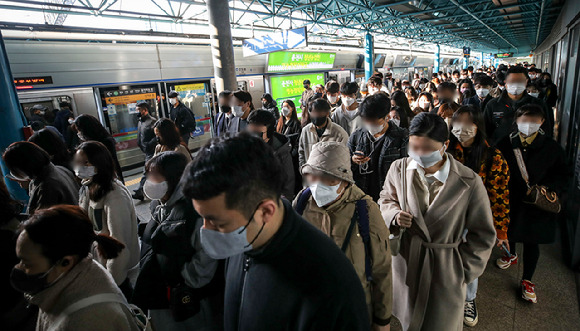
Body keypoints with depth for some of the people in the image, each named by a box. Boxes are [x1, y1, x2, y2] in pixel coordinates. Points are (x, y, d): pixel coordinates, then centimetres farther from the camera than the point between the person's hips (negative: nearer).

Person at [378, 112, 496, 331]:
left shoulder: (469, 182, -19)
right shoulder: (399, 169, -11)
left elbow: (483, 235, -7)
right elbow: (386, 199, 8)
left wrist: (464, 272, -6)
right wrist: (394, 214, -14)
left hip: (446, 271, -2)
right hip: (406, 262, 2)